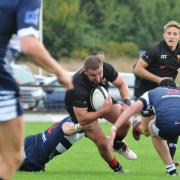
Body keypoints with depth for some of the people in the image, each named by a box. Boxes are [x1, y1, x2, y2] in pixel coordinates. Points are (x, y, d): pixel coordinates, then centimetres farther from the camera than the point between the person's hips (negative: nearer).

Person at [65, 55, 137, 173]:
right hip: (81, 109, -5)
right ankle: (116, 168, 16)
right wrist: (104, 111, -43)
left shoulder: (106, 68, -29)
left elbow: (121, 84, -8)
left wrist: (127, 102, -25)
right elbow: (82, 119, -38)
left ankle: (118, 144, 23)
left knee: (125, 122, -12)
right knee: (102, 143, -15)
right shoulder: (78, 87, -42)